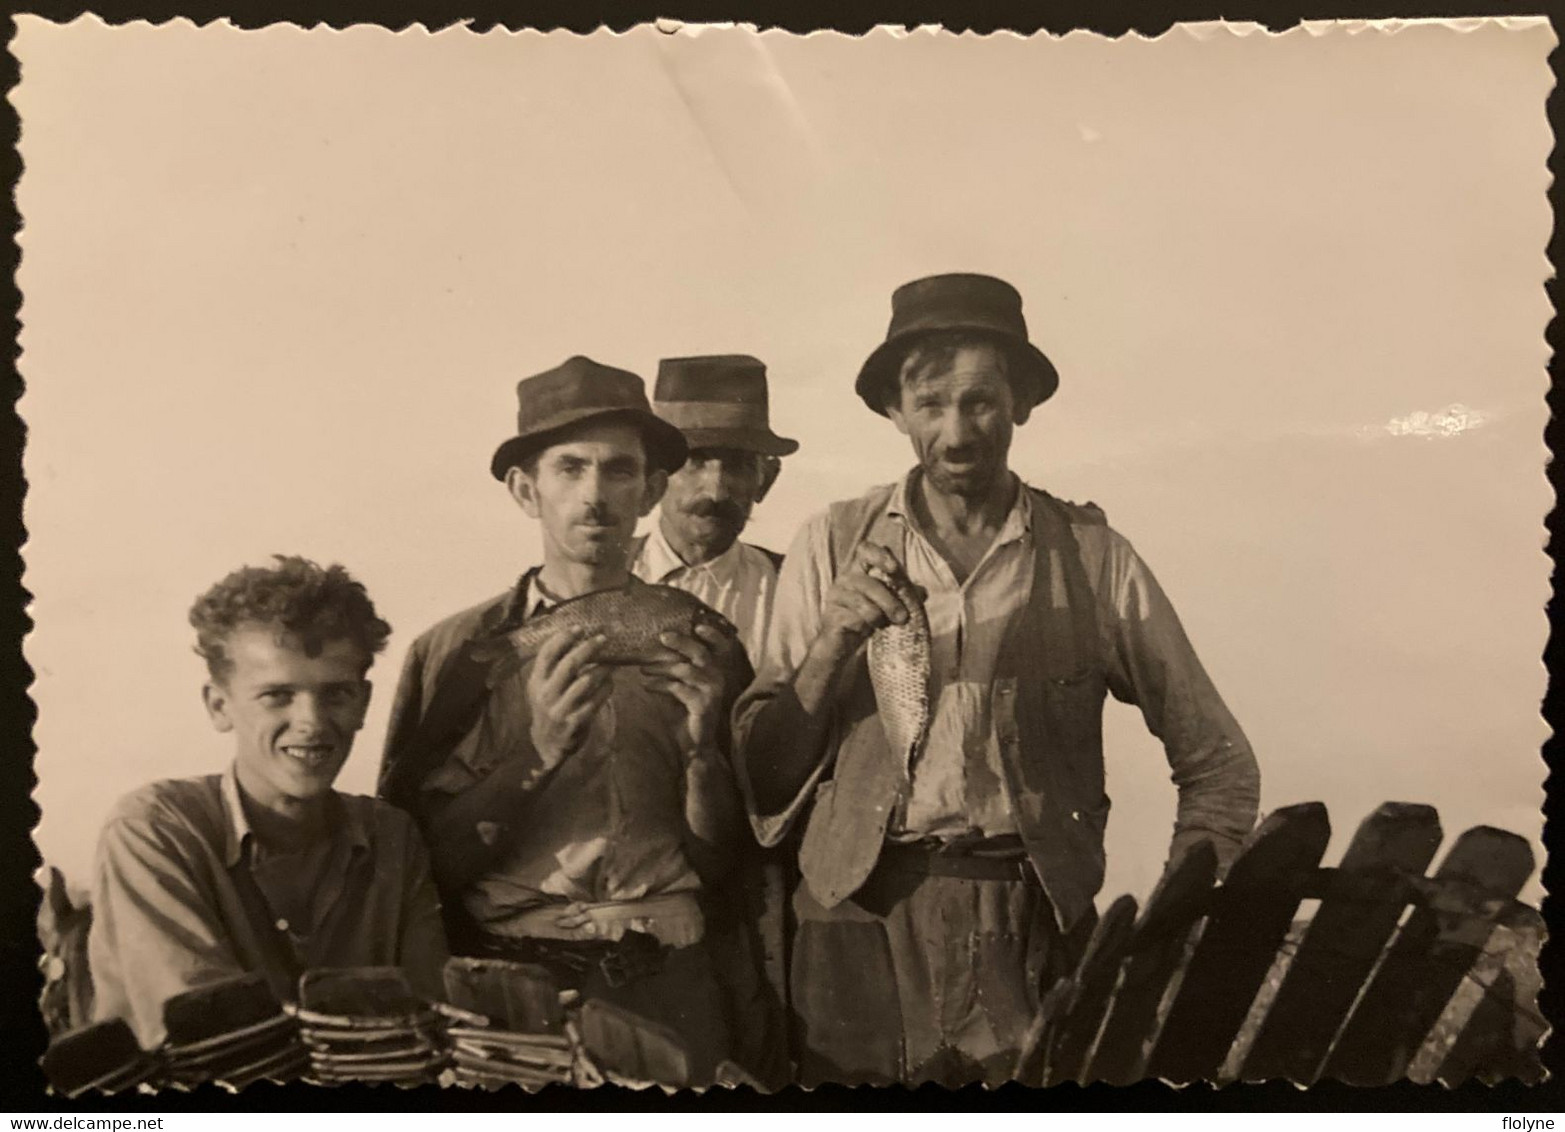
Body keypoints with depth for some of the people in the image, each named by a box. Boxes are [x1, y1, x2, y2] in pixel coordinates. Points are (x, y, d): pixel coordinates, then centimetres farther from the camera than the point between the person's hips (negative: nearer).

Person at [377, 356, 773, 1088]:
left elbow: (722, 869, 8)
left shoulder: (705, 650, 7)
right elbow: (412, 862, -1)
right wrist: (538, 750, -12)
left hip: (666, 988, 2)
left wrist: (703, 744, -8)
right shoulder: (454, 654, 4)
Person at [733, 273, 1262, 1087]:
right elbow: (763, 779, 1)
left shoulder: (1093, 557, 3)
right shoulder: (832, 548, 4)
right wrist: (832, 647, -13)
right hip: (865, 937, 0)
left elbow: (1218, 765, 9)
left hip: (1038, 940, 0)